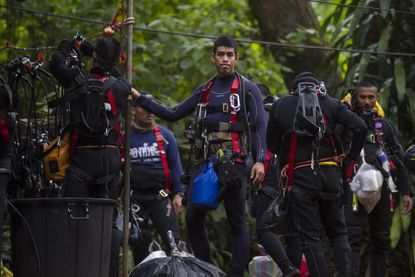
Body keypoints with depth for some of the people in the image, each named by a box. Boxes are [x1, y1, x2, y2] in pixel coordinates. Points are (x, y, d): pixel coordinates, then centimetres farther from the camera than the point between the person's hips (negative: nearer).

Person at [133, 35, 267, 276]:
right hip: (205, 161, 5)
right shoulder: (204, 91, 18)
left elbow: (260, 127, -5)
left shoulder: (247, 89, 3)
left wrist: (260, 161, -17)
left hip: (234, 163, -5)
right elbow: (173, 114, 21)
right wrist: (141, 99, 16)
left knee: (237, 221, -5)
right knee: (193, 218, -1)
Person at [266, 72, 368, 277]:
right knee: (338, 233, 12)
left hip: (299, 176, -1)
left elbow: (271, 145, 14)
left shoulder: (281, 105, 10)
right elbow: (360, 128, -3)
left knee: (310, 237, 0)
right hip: (330, 174, 1)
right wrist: (351, 158, 6)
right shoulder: (330, 104, 10)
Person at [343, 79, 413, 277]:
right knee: (352, 237, -15)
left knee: (381, 241, 6)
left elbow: (397, 159, 16)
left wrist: (405, 191, 9)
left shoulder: (385, 125, 16)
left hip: (382, 187, 3)